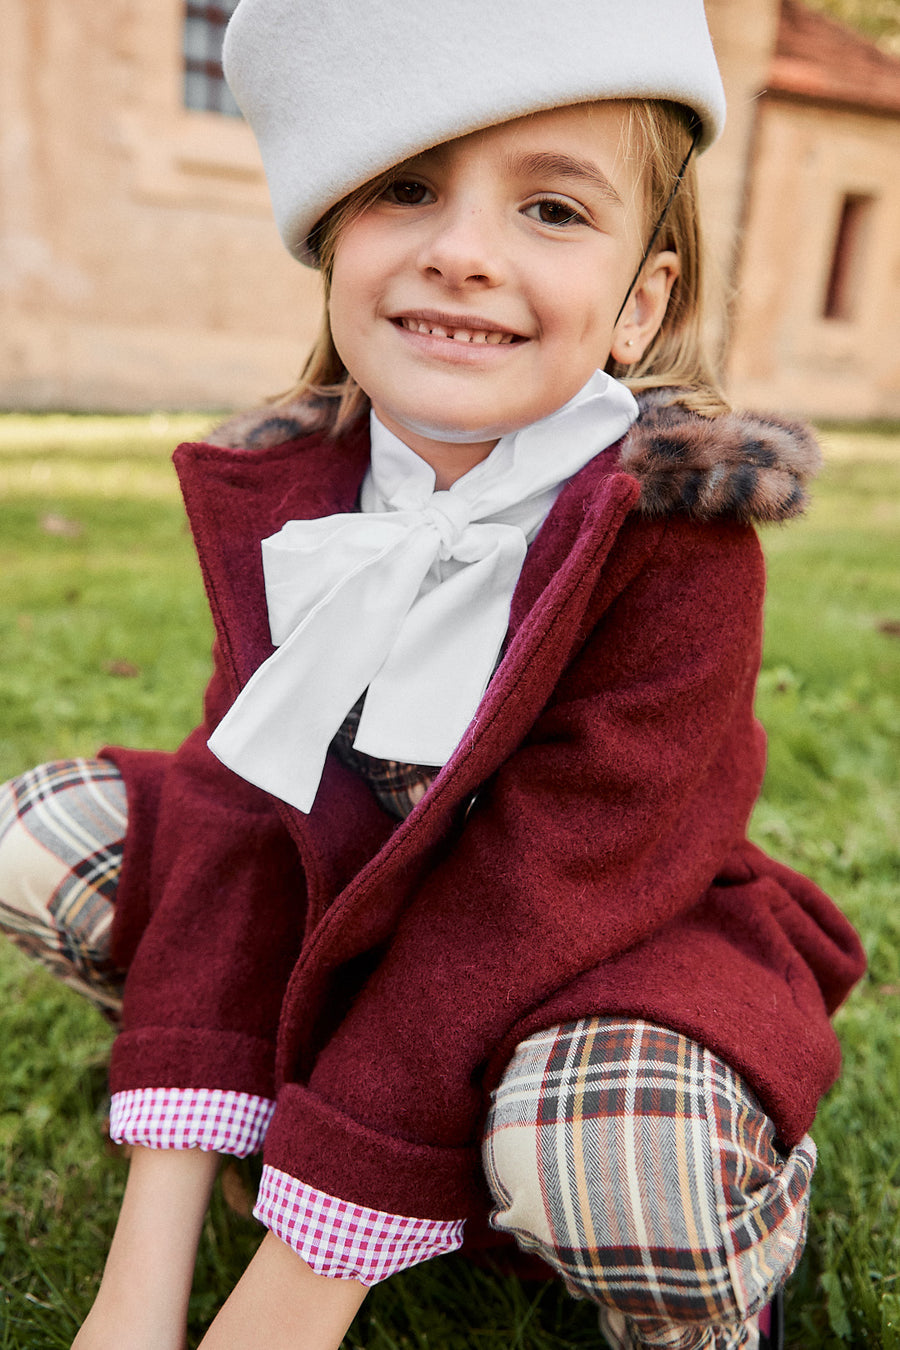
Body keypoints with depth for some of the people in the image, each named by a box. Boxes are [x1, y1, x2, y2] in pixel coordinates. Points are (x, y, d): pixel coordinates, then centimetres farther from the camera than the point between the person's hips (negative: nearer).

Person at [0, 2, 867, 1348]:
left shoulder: (674, 540, -24)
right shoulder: (276, 494, -10)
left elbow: (535, 895, -27)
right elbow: (237, 817, -16)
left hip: (604, 951, -3)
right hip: (348, 907, 4)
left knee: (615, 1167, -36)